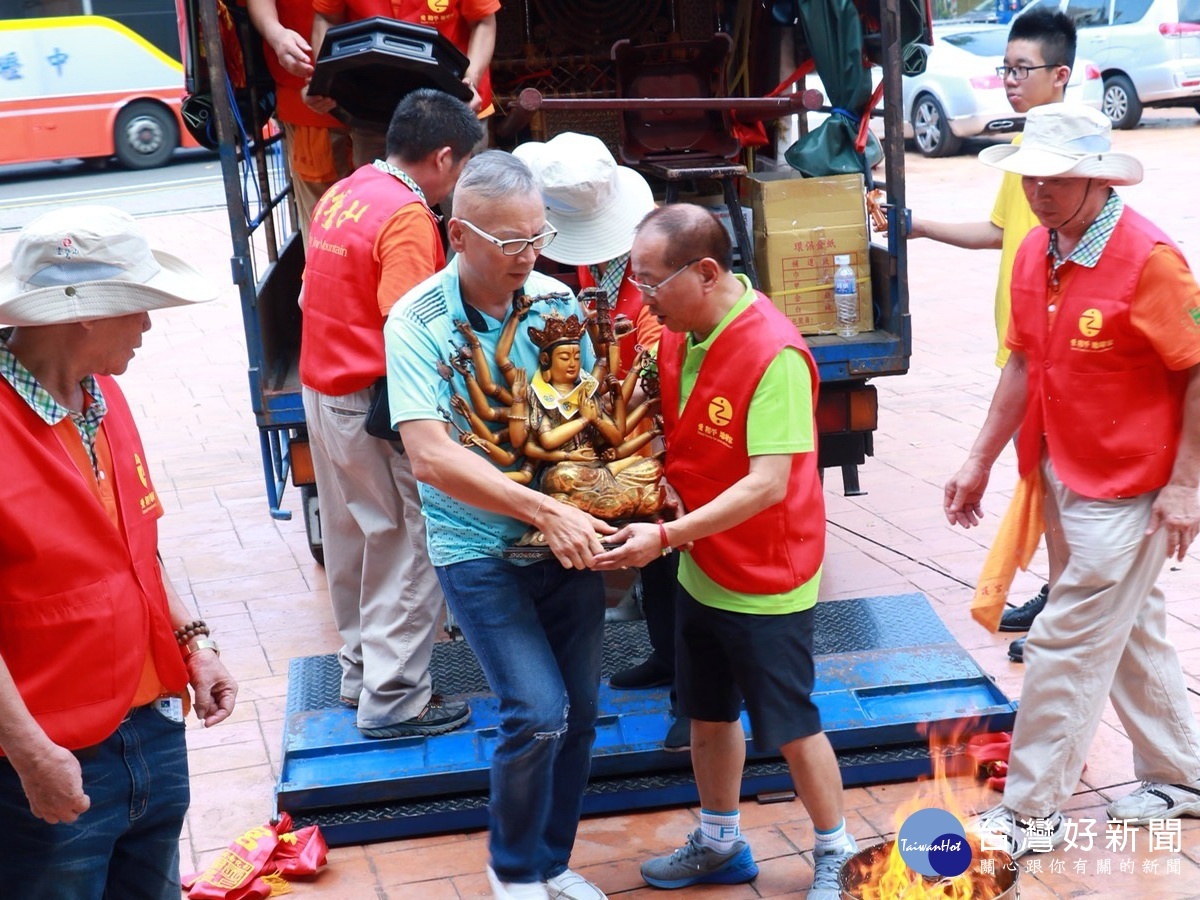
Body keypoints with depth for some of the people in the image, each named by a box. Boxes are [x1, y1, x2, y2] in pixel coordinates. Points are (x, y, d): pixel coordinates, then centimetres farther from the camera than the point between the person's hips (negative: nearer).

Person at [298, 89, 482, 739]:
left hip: (321, 390, 9)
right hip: (373, 406, -9)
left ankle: (359, 668, 32)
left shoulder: (340, 194, 8)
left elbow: (311, 297, 15)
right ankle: (394, 699, 6)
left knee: (351, 538, 19)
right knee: (407, 548, 0)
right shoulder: (408, 217, -19)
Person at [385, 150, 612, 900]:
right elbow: (431, 455, -23)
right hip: (480, 549, -4)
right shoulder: (417, 323, -14)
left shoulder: (557, 301, -3)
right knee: (538, 712, -11)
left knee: (580, 712, 10)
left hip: (570, 538, 4)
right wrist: (545, 510, -28)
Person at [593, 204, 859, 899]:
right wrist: (663, 492, -11)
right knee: (709, 712, 20)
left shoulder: (774, 355, -27)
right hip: (701, 568, 8)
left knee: (790, 725, 7)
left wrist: (666, 536, -32)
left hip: (767, 579, -8)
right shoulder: (679, 333, -2)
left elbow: (768, 483, -30)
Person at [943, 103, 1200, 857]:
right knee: (1132, 633, 19)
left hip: (1123, 490, -8)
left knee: (1069, 646, -2)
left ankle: (1032, 812, 10)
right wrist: (981, 461, 10)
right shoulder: (1035, 254, 3)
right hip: (1059, 477, 8)